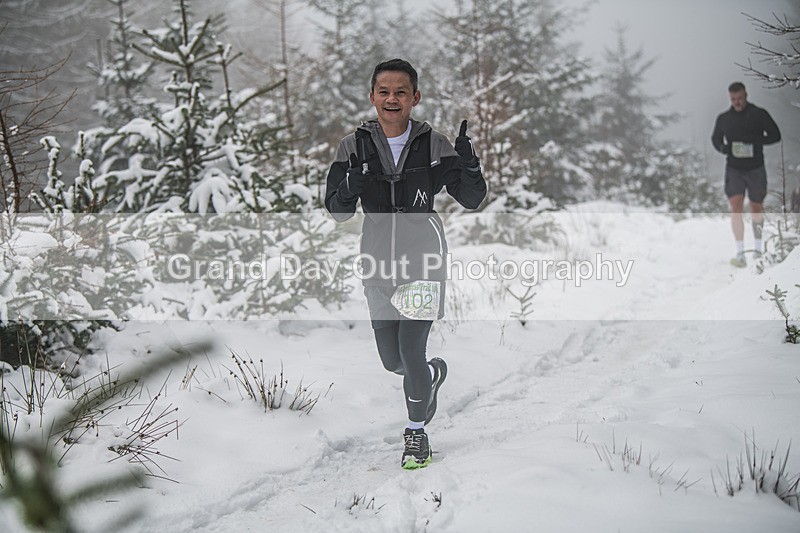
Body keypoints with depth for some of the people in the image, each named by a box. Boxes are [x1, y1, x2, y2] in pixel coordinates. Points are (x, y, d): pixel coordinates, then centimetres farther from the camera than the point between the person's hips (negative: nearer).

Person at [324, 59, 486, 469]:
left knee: (411, 352, -8)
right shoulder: (355, 146, 0)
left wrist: (468, 165, -19)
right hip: (378, 260, 3)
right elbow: (337, 212, -1)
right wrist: (350, 185, -23)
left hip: (422, 258, -3)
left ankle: (417, 431, 17)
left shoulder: (433, 145, -4)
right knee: (392, 361, 10)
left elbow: (472, 200, 0)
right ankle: (434, 374, 46)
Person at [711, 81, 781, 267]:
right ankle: (740, 254, -19)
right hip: (734, 169, 0)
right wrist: (723, 148, -7)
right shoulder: (724, 119, 3)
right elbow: (715, 139, 16)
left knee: (756, 209, 12)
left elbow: (775, 135, -1)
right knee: (736, 207, -15)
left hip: (756, 169, 0)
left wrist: (755, 141, -18)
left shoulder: (759, 114, -3)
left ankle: (758, 248, 33)